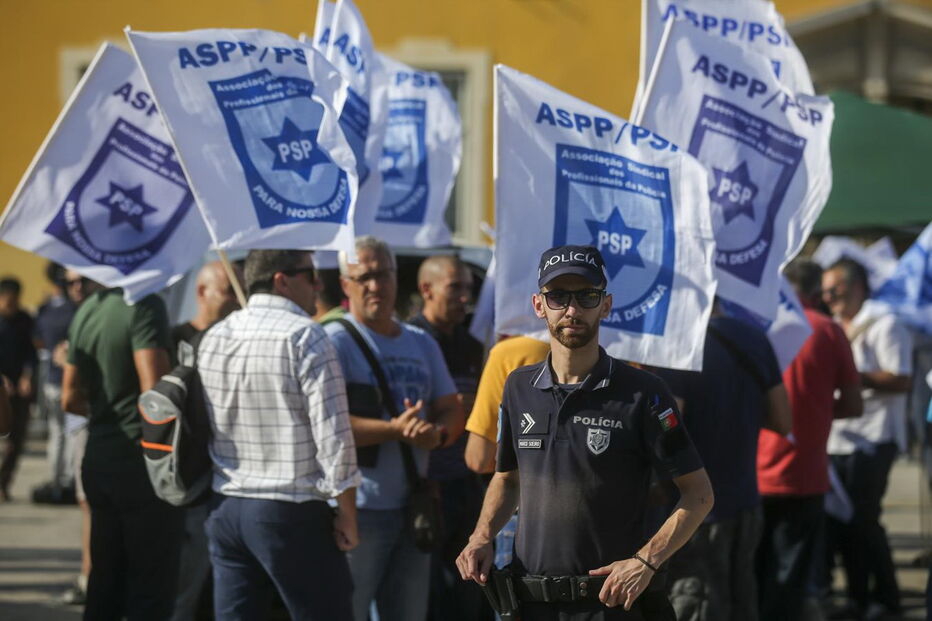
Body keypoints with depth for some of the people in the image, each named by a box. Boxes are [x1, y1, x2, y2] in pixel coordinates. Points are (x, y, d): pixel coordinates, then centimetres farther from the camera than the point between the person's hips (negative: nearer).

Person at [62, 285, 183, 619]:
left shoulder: (87, 309, 9)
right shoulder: (145, 305, -15)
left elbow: (71, 399, 14)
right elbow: (153, 389, -24)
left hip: (97, 457, 8)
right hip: (139, 460, -7)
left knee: (105, 583, 14)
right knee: (152, 588, -1)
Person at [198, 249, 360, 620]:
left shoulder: (212, 339, 10)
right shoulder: (305, 337, -12)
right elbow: (332, 435, -15)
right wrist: (346, 513, -8)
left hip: (224, 506, 7)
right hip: (289, 511, -7)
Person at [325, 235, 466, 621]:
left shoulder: (421, 343, 16)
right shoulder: (337, 341, -7)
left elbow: (452, 411, 15)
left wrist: (438, 433, -8)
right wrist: (394, 430, -23)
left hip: (412, 509, 7)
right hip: (358, 511, -7)